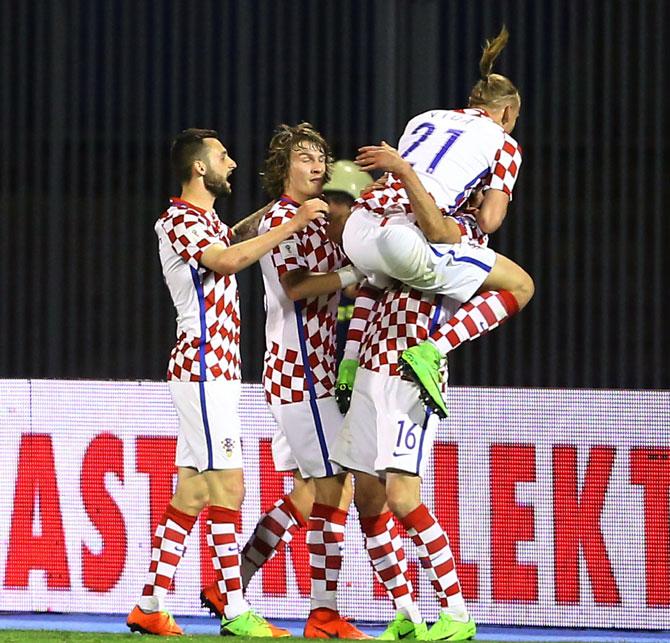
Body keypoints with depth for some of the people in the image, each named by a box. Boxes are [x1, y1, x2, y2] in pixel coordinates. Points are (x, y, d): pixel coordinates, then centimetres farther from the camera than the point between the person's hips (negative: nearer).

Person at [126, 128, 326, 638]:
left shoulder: (205, 221, 20)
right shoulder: (178, 220, -10)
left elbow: (233, 238, 44)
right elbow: (229, 259, -27)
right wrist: (294, 224, -28)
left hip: (213, 370, 10)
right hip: (204, 369, -10)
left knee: (191, 492, 7)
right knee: (228, 485, -12)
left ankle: (152, 606, 7)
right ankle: (235, 610, -13)